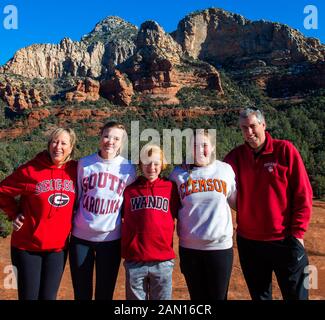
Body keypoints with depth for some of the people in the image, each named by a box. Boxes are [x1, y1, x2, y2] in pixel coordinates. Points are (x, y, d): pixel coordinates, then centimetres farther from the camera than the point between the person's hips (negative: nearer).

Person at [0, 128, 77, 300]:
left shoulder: (75, 170, -5)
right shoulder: (30, 169, -12)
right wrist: (14, 214, -4)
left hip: (58, 246, 2)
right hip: (27, 245, -2)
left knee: (49, 296, 14)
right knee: (29, 296, 10)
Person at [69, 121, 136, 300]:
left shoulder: (128, 169, -3)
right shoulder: (84, 164, -2)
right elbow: (75, 197, 7)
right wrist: (69, 224, 8)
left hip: (111, 239, 0)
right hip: (81, 237, 1)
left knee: (105, 293, 13)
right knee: (81, 293, 14)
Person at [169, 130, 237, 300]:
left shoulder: (226, 169, -1)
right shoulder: (178, 173, 0)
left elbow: (237, 202, 8)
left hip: (220, 246, 0)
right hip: (189, 247, 1)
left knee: (218, 296, 13)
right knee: (197, 296, 16)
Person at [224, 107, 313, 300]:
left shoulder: (285, 150, -6)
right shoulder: (236, 156, 2)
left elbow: (303, 194, -6)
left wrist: (297, 232, -8)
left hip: (284, 240, -2)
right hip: (248, 242, 2)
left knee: (296, 294, 14)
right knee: (259, 295, 19)